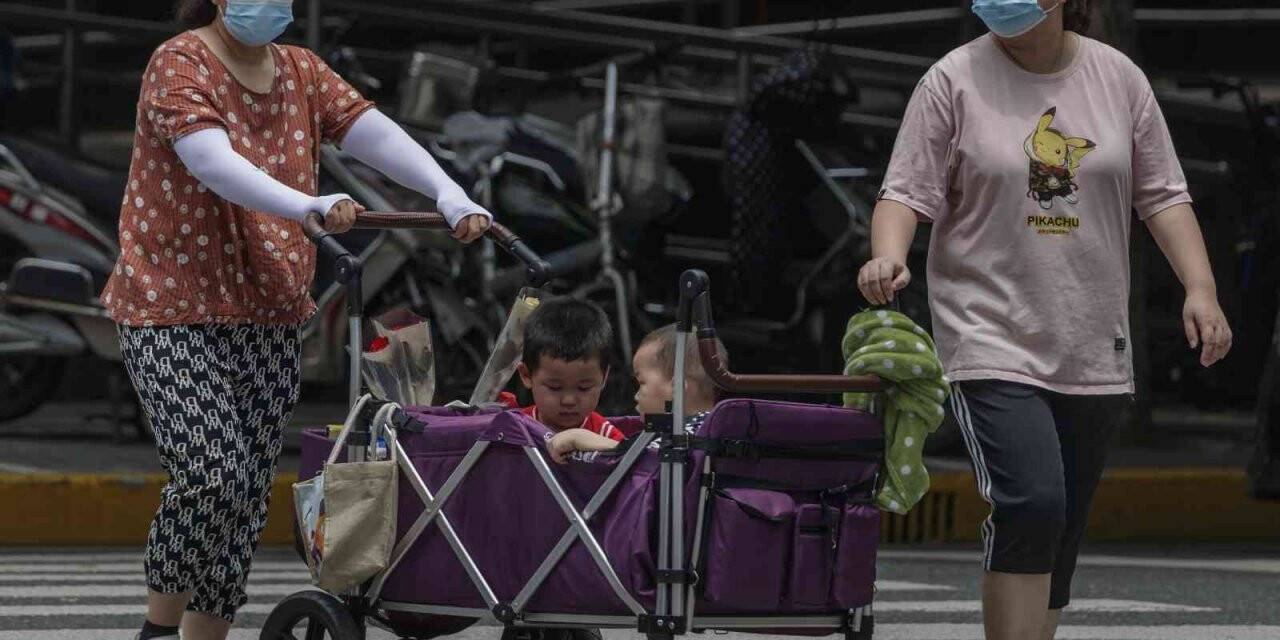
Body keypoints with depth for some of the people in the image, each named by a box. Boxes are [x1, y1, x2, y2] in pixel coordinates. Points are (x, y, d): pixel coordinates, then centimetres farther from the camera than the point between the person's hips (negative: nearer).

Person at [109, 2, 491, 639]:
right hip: (173, 306, -6)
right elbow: (214, 162, -27)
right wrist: (310, 207, -43)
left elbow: (376, 133, -6)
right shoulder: (180, 64, -10)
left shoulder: (301, 72, 8)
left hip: (267, 313, 6)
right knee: (214, 477, -18)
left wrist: (448, 193, -24)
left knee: (248, 492, 5)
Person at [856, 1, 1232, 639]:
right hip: (993, 340, -4)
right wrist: (888, 255, -24)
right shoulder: (954, 80, -3)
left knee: (1060, 527, 10)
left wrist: (1200, 288, -1)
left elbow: (1162, 195, 10)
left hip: (1093, 349, 4)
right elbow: (908, 190, -4)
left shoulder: (1118, 78, 8)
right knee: (1030, 504, -21)